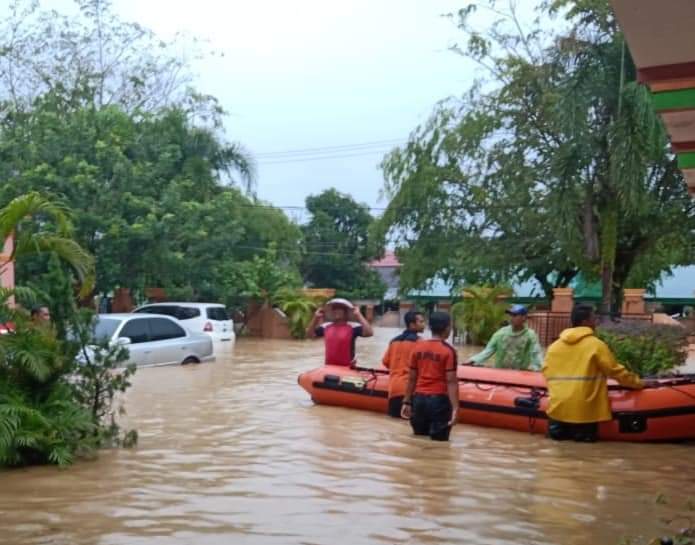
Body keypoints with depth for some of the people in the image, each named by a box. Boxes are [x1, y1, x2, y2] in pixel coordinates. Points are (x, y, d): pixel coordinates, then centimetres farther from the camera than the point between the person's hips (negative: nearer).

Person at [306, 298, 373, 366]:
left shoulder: (353, 327, -11)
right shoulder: (326, 326, 6)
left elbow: (369, 333, -25)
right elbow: (309, 335, 12)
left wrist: (359, 315, -23)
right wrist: (316, 318, 3)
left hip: (347, 368, -5)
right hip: (329, 367, 5)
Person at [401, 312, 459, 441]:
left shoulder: (418, 347, 5)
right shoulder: (448, 351, -10)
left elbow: (412, 378, 8)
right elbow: (451, 381, -15)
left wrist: (407, 402, 14)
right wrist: (455, 408, -16)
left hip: (419, 399, 5)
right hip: (439, 400, -5)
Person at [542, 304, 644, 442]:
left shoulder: (554, 346, 9)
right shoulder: (596, 345, -5)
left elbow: (546, 371, 12)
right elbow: (615, 371, -1)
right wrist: (638, 383, 12)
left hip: (557, 405, 4)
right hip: (583, 408, -4)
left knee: (556, 434, 17)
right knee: (586, 438, 11)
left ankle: (558, 429, -8)